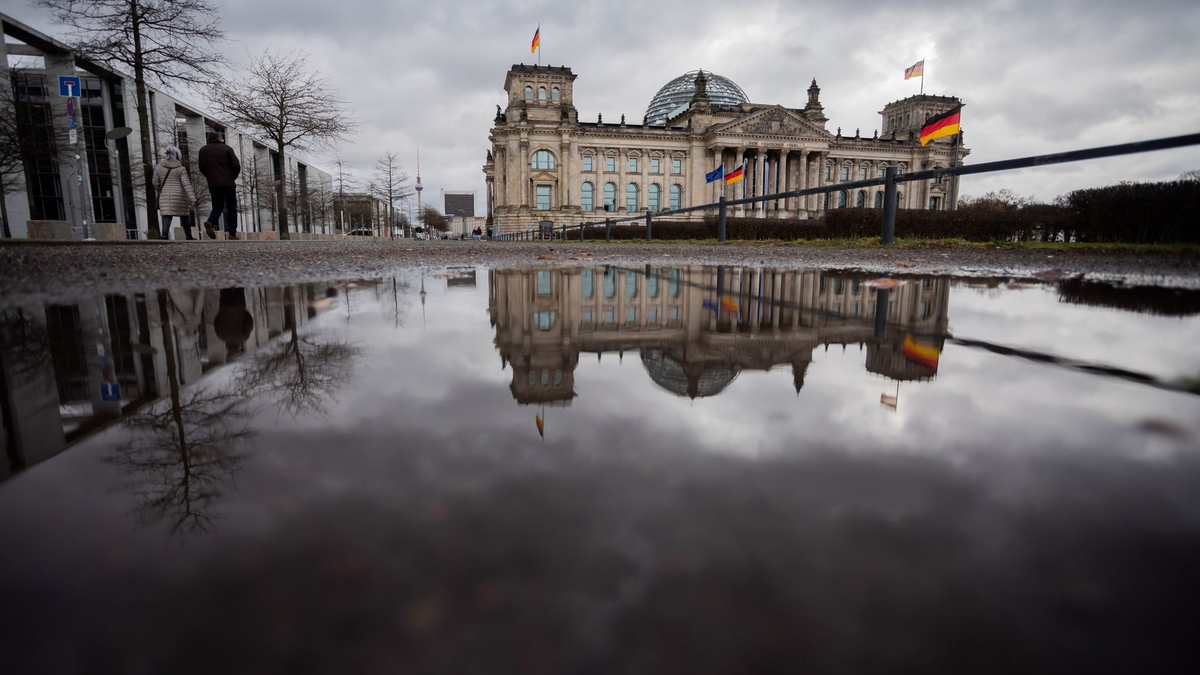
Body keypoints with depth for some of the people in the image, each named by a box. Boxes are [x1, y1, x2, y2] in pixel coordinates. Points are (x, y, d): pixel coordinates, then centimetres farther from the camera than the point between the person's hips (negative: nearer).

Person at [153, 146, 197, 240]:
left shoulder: (158, 167, 4)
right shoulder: (181, 168, -4)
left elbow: (155, 183, 6)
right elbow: (186, 184, -13)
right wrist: (192, 198, -17)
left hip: (165, 197, 1)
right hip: (180, 197, -1)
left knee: (167, 216, -4)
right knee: (185, 215, 12)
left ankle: (165, 234, -25)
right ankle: (189, 237, 17)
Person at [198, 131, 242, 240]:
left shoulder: (203, 150, 11)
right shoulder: (227, 149, -1)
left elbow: (202, 167, 10)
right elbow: (236, 166, -7)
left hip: (213, 184, 3)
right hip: (228, 183, -3)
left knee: (217, 206, 12)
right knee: (231, 208, 3)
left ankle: (210, 222, -18)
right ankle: (232, 234, -2)